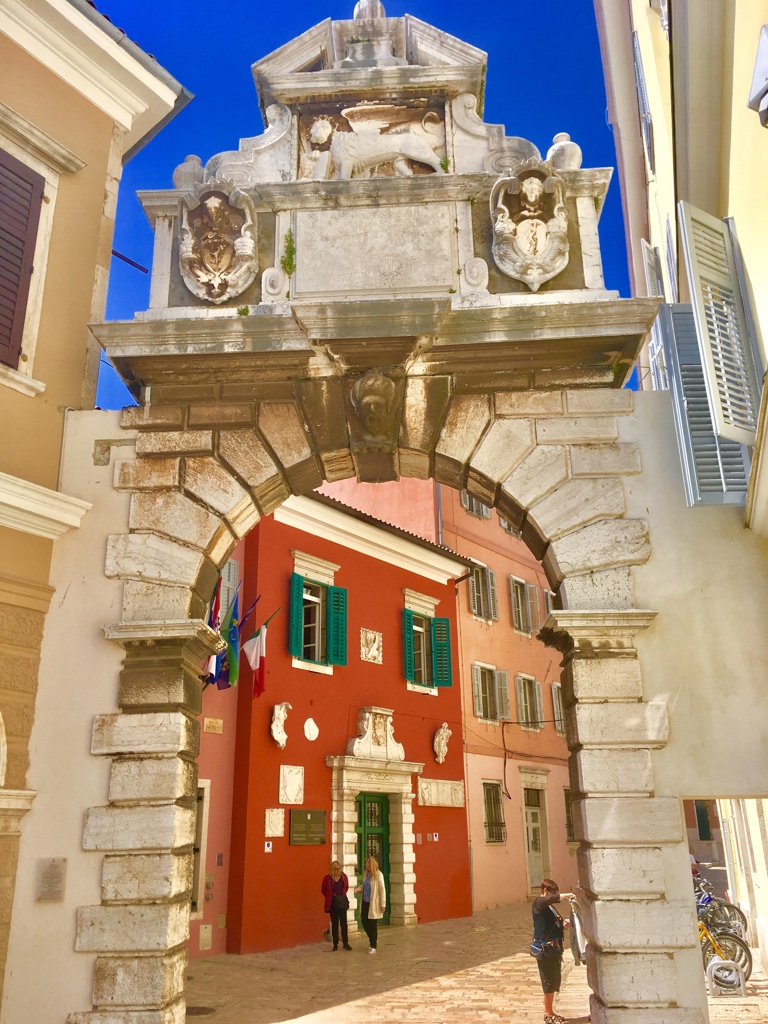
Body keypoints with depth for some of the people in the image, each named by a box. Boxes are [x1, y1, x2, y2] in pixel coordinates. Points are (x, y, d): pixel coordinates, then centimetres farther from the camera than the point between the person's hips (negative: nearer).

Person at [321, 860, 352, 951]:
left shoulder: (343, 876, -1)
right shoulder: (327, 878, -7)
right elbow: (323, 890, 4)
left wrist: (342, 895, 7)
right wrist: (330, 896, 4)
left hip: (342, 902, 1)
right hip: (332, 903, -1)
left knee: (344, 923, 1)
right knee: (334, 924, 5)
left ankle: (345, 943, 11)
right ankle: (335, 945, 11)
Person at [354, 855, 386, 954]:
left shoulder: (378, 875, -13)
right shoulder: (366, 874, 6)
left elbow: (382, 890, -13)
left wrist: (383, 904, -15)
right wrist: (359, 888, -4)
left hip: (374, 903, -6)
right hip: (365, 902, 6)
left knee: (372, 925, 2)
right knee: (364, 921, 10)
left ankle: (373, 947, 15)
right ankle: (373, 940, 34)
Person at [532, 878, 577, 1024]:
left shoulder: (549, 907, 16)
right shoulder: (539, 903, -13)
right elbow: (552, 898, -36)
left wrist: (563, 925, 6)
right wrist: (565, 896, -29)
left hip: (554, 948, 9)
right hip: (545, 948, -9)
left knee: (555, 981, 16)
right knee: (549, 981, -1)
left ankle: (548, 1012, 27)